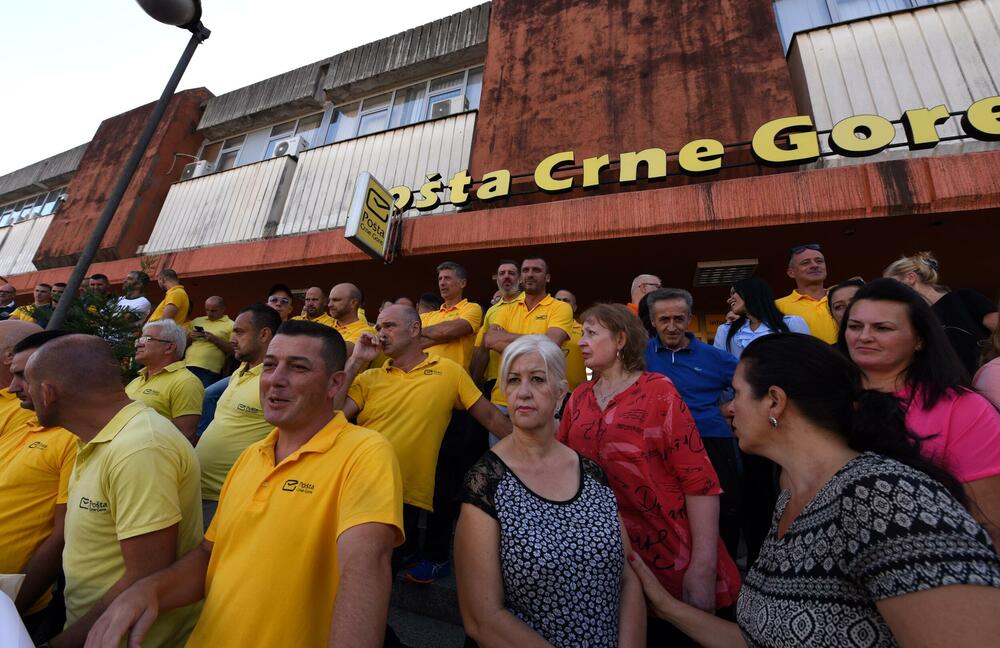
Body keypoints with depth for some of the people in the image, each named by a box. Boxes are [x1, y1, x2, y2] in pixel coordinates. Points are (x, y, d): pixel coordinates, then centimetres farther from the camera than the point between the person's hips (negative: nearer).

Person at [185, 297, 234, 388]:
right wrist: (190, 336, 1)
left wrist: (214, 339, -12)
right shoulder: (197, 321, 20)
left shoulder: (231, 325, 5)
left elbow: (233, 350, -2)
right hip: (187, 366, 5)